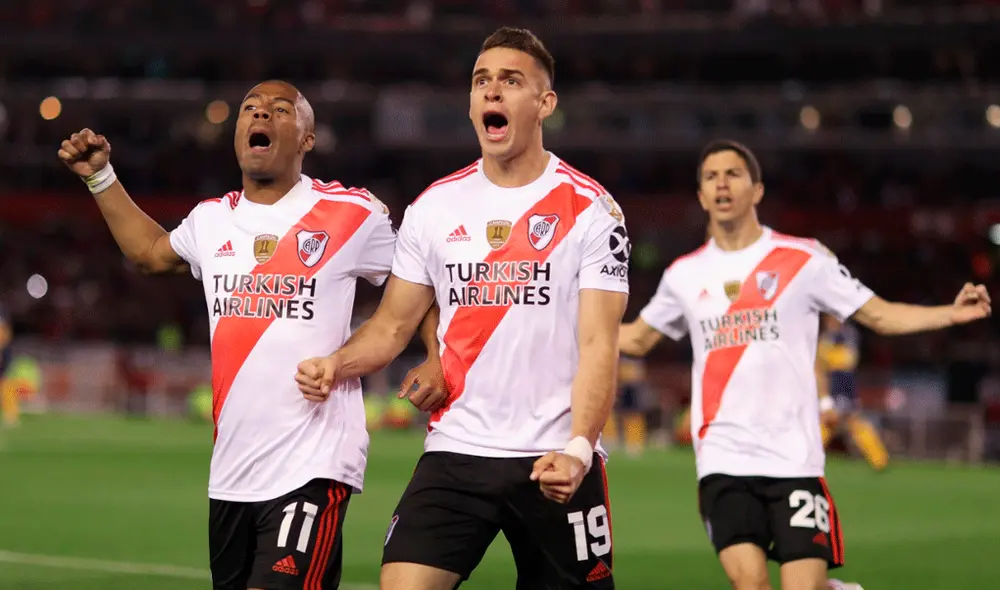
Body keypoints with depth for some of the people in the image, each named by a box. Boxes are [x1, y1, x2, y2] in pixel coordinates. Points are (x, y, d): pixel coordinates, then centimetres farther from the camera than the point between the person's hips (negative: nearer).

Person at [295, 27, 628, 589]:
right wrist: (337, 364, -9)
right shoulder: (434, 206, 7)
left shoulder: (590, 208, -3)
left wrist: (577, 449, -24)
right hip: (455, 454, 2)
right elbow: (392, 326, 13)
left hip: (555, 462, -2)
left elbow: (598, 346, -9)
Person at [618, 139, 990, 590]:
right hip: (723, 463, 2)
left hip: (794, 457, -2)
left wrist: (952, 314, -11)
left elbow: (880, 316, 3)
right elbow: (636, 339, 23)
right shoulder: (684, 274, 10)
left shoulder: (803, 260, 2)